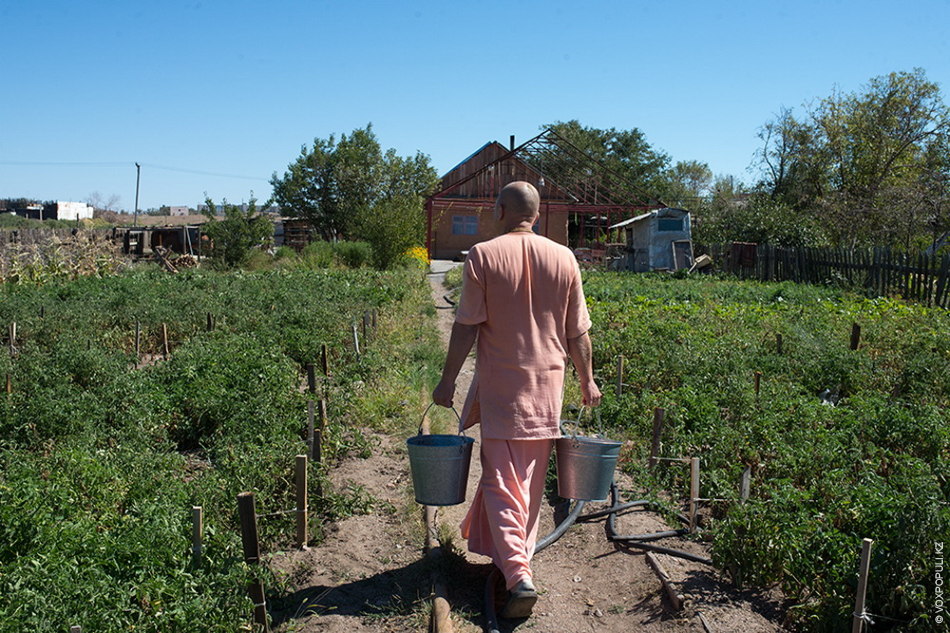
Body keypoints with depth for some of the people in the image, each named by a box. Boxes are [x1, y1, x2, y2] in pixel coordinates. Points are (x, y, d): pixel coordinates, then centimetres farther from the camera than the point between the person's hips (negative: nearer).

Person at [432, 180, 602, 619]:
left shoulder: (482, 256, -8)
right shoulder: (564, 258, 1)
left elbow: (466, 327, -10)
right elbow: (577, 333, 5)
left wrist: (448, 380, -1)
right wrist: (587, 380, 16)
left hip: (500, 385, -3)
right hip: (547, 384, 4)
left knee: (501, 481, 0)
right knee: (531, 480, 17)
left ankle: (518, 576, -11)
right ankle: (518, 553, 33)